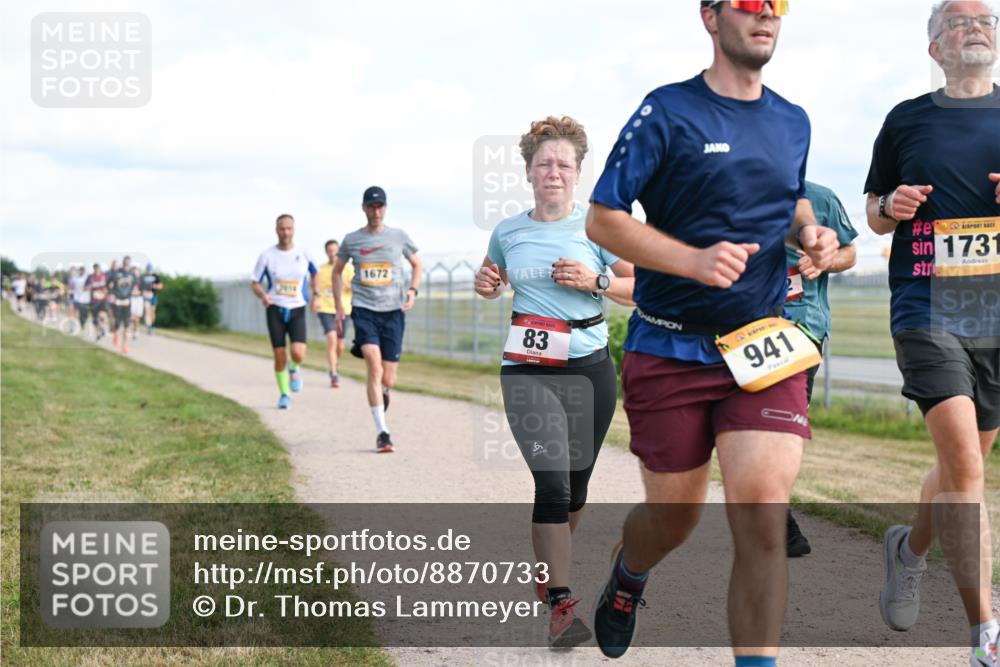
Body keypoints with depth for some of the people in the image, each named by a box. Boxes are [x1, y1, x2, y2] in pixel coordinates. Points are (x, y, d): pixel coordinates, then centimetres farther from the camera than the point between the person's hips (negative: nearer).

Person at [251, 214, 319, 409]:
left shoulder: (304, 254, 1)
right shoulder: (267, 256, -2)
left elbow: (314, 273, 21)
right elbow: (255, 283, 4)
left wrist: (315, 294, 8)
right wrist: (263, 295, -17)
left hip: (297, 310, 0)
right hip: (275, 310, 0)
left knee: (298, 354, -18)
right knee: (280, 356, -1)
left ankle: (294, 368, 18)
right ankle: (284, 395, 19)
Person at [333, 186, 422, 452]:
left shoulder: (398, 236, 4)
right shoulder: (351, 240, 4)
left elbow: (417, 264, 18)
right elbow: (338, 271, 19)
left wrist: (413, 290, 0)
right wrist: (339, 306, 11)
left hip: (393, 311, 1)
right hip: (363, 310, -1)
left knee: (388, 380, 2)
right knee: (374, 365, -21)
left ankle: (382, 393, 43)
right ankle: (382, 433, -19)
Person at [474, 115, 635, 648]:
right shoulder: (508, 232, 6)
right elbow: (493, 283, 24)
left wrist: (595, 282, -12)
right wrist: (484, 283, 2)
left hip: (590, 368, 1)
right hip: (527, 371, -1)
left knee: (575, 485, 11)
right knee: (551, 483, -15)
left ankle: (550, 569, 37)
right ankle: (561, 603, -13)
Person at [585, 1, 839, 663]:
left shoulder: (794, 122, 11)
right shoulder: (667, 112, -6)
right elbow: (602, 219, -9)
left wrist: (810, 232, 5)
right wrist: (696, 261, -23)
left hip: (764, 344, 3)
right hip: (670, 351, -3)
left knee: (763, 510, -16)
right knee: (673, 517, 10)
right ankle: (628, 575, 46)